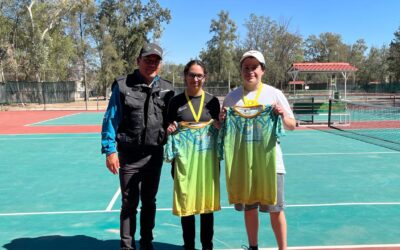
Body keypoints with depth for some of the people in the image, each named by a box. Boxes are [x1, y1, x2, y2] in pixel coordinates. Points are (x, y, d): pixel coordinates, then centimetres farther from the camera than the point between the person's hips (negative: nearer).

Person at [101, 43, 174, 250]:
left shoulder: (166, 89, 5)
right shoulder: (123, 86, -5)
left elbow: (170, 120, 15)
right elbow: (110, 120, -6)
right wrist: (109, 150, -10)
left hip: (155, 155, 3)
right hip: (129, 155, -3)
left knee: (149, 202, 16)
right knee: (129, 203, 7)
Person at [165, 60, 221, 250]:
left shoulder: (212, 101, 4)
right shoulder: (176, 101, 2)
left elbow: (219, 130, 11)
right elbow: (169, 129, 8)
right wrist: (169, 130, -13)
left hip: (208, 157, 1)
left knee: (207, 203, 9)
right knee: (186, 204, 7)